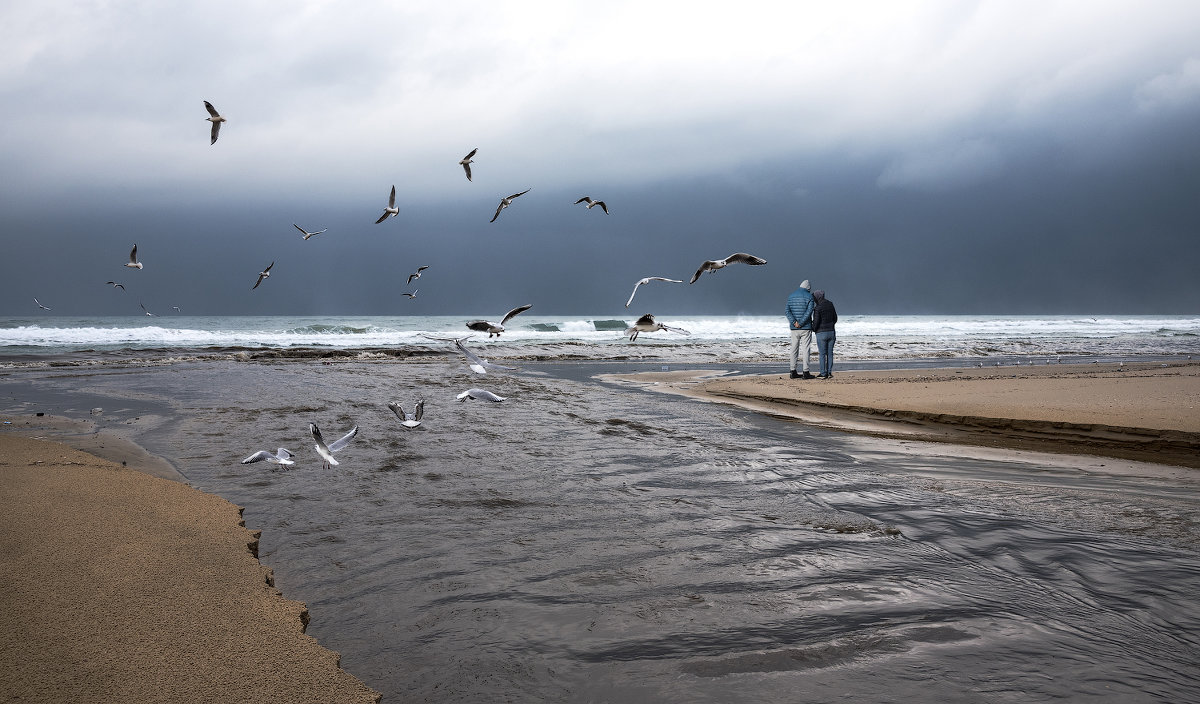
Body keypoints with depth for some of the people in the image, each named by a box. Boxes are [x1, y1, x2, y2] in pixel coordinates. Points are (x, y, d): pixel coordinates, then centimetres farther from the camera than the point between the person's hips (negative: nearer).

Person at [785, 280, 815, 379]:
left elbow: (787, 311, -2)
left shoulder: (791, 296, 10)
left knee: (794, 349, 9)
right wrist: (801, 323, -17)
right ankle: (806, 373, -5)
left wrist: (794, 322, -12)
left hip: (794, 328, 5)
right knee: (806, 349, -2)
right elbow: (809, 311, -17)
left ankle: (793, 372, 9)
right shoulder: (809, 296, -5)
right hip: (805, 327, -5)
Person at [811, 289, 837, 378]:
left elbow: (816, 322, -15)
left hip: (821, 333, -6)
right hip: (831, 332, 6)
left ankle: (823, 374, 0)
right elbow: (835, 318, 14)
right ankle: (829, 373, 11)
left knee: (822, 354, -1)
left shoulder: (818, 308, -15)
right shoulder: (830, 304, 7)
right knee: (830, 353, 9)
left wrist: (813, 329, 4)